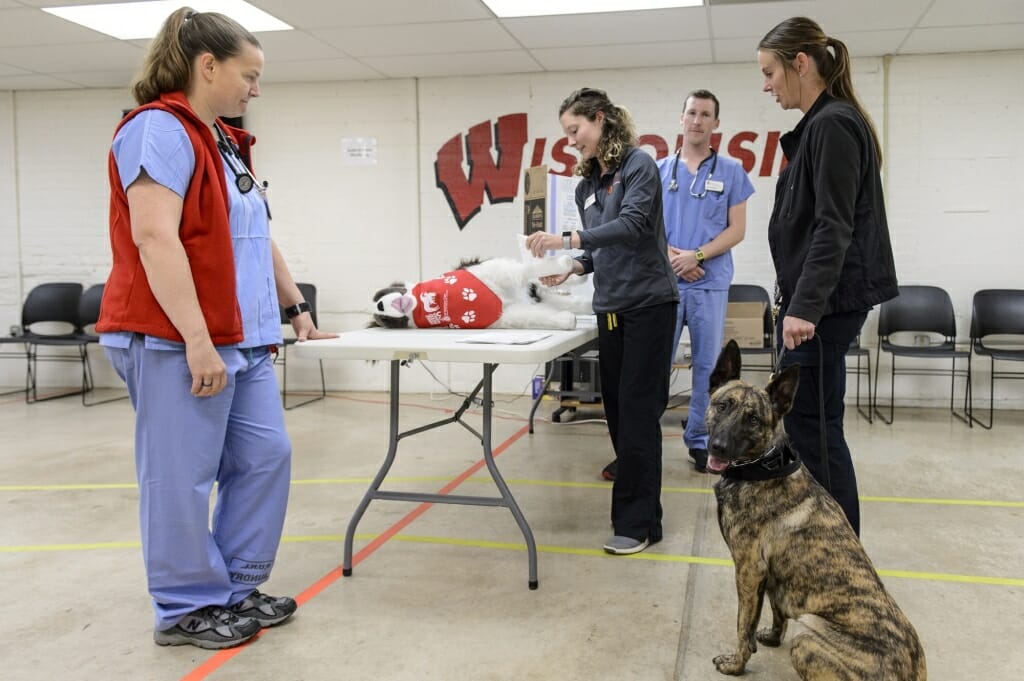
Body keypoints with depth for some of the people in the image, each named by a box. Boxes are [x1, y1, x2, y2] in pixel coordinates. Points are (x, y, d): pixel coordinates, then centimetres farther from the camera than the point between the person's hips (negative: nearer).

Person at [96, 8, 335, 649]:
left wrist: (297, 310, 21)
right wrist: (196, 340, -23)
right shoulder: (160, 129, -10)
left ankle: (236, 587, 25)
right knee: (182, 477, 1)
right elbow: (154, 238, -20)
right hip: (178, 342, -10)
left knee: (265, 458, 10)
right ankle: (188, 608, 16)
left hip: (244, 340, 10)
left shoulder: (225, 142, 20)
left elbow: (258, 238, 24)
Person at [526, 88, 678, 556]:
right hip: (610, 308, 8)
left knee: (637, 412, -7)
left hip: (648, 304, -7)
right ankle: (637, 505, 23)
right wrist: (572, 267, -3)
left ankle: (638, 522, -1)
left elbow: (632, 226, -23)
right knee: (616, 409, 10)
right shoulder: (587, 185, 13)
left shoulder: (638, 166, -8)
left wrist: (569, 240, -32)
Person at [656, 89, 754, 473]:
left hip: (711, 284, 0)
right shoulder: (659, 171, 9)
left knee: (707, 365, 5)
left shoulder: (731, 172, 5)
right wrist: (671, 256, -9)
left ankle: (700, 440, 15)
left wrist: (697, 256, -12)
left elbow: (736, 230, 1)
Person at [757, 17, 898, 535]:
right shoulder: (823, 125, 16)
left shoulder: (832, 125, -13)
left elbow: (833, 229, -21)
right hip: (822, 300, 10)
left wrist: (805, 305, -25)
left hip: (825, 303, -10)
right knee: (813, 423, 14)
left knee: (811, 425, -5)